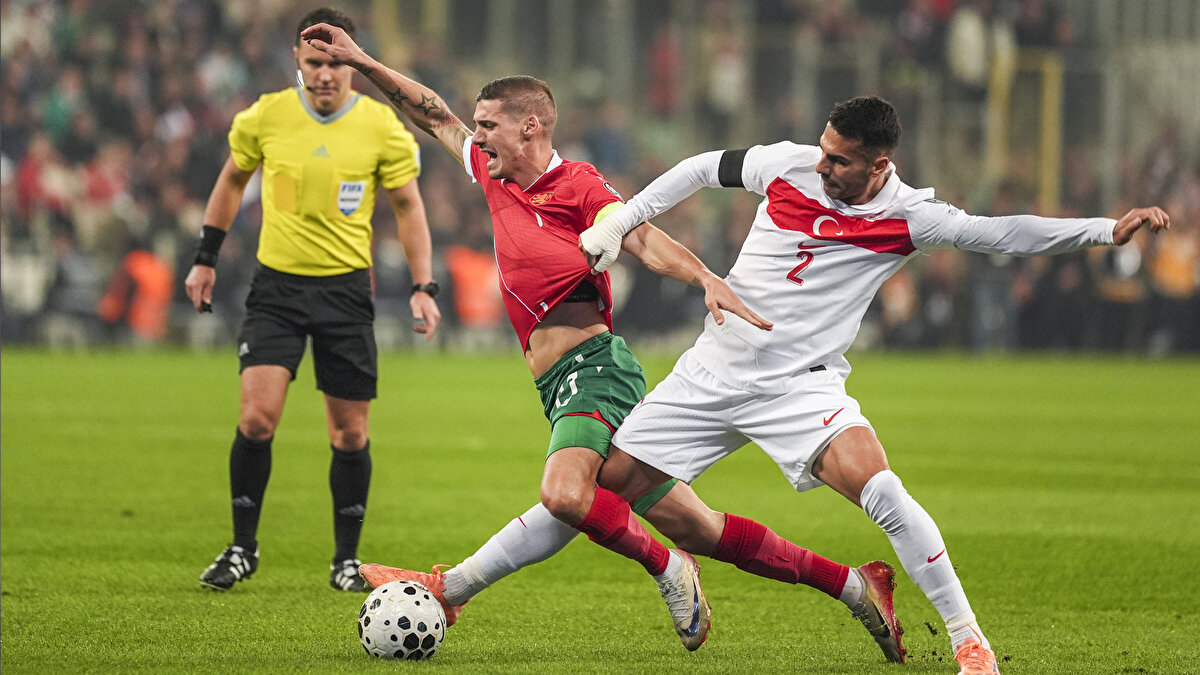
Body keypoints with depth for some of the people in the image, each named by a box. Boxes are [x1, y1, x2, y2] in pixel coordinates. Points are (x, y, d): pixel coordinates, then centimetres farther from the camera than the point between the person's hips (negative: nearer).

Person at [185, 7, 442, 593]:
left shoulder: (382, 127, -6)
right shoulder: (265, 117, -4)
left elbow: (408, 207, 4)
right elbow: (232, 180, 14)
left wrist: (423, 287, -4)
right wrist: (205, 259, 12)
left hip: (346, 287, 0)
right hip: (276, 284, 0)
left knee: (350, 432, 3)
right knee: (257, 417, -13)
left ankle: (346, 559, 18)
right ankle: (243, 549, 3)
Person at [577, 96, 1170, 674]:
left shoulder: (906, 217, -11)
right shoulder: (787, 165, -5)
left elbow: (1000, 233, -13)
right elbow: (704, 169, 10)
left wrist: (1107, 230, -24)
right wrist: (616, 224, 9)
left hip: (801, 386, -3)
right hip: (712, 368, 4)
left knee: (883, 494, -26)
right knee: (612, 484, 2)